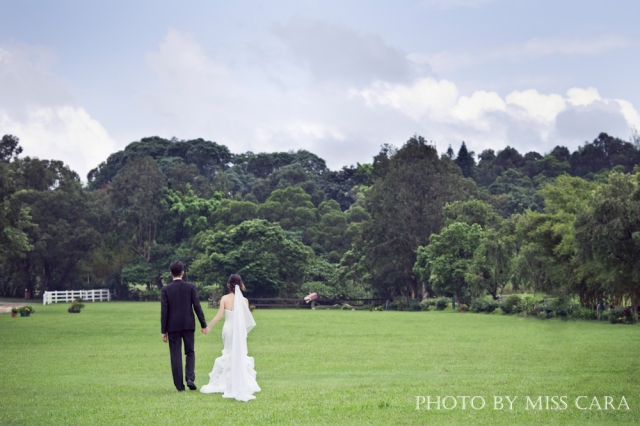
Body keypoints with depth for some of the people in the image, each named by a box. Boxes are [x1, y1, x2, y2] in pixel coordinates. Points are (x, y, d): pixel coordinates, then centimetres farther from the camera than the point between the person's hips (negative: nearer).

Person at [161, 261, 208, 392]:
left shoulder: (166, 289, -4)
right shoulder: (190, 287, -2)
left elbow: (164, 311, -5)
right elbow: (197, 306, -3)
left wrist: (164, 331, -1)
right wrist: (203, 324, 3)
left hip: (173, 327, -1)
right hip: (188, 325, 1)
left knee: (176, 356, 4)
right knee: (190, 352, 14)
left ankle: (179, 385, 4)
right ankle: (190, 378, -5)